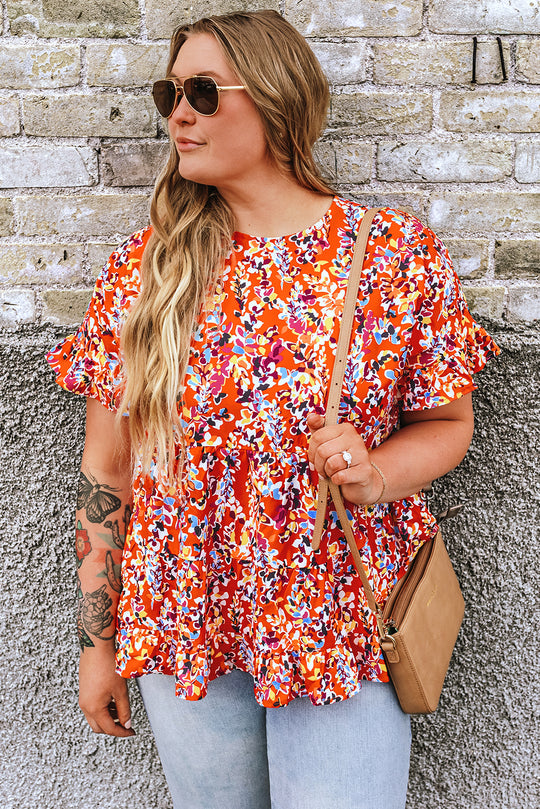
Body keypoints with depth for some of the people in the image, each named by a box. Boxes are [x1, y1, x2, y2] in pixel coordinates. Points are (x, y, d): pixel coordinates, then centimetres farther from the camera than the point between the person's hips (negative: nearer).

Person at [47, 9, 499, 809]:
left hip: (342, 625, -1)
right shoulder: (143, 265, -2)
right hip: (182, 621, 2)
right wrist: (98, 639, 3)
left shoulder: (399, 253, -7)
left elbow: (448, 422, 2)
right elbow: (106, 467, 1)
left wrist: (376, 473, -20)